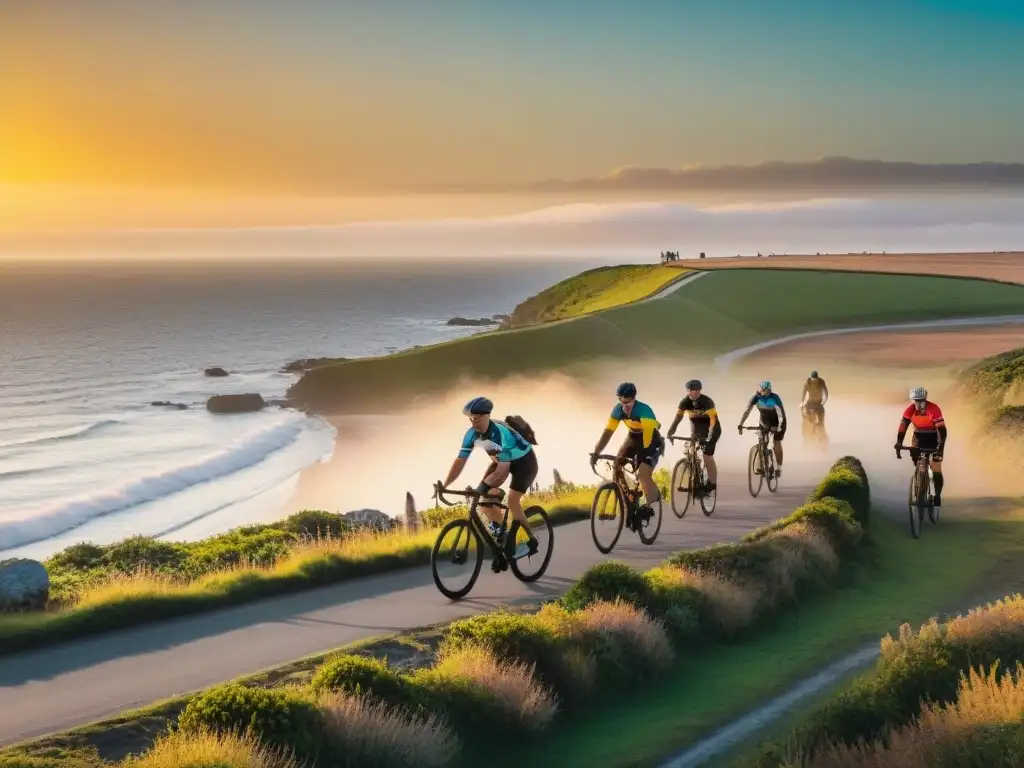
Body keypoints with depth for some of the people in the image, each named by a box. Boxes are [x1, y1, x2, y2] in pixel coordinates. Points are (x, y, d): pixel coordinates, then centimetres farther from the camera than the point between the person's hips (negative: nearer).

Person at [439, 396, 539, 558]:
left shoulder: (501, 432, -38)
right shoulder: (472, 434, -18)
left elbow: (503, 469, -43)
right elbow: (460, 461, -16)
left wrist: (482, 486, -55)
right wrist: (444, 486, -25)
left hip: (524, 460, -7)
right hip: (502, 460, 7)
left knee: (512, 501, -21)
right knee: (483, 496, -10)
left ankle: (531, 541, -6)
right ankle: (499, 530, 12)